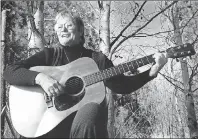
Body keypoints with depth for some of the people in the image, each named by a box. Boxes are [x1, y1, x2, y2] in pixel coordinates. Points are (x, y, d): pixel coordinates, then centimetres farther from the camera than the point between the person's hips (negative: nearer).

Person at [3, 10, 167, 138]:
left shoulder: (97, 58, 12)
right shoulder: (49, 54, 9)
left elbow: (121, 85, 12)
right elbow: (9, 71, -1)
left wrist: (152, 71, 1)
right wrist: (40, 77, -19)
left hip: (87, 116, 1)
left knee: (91, 110, -34)